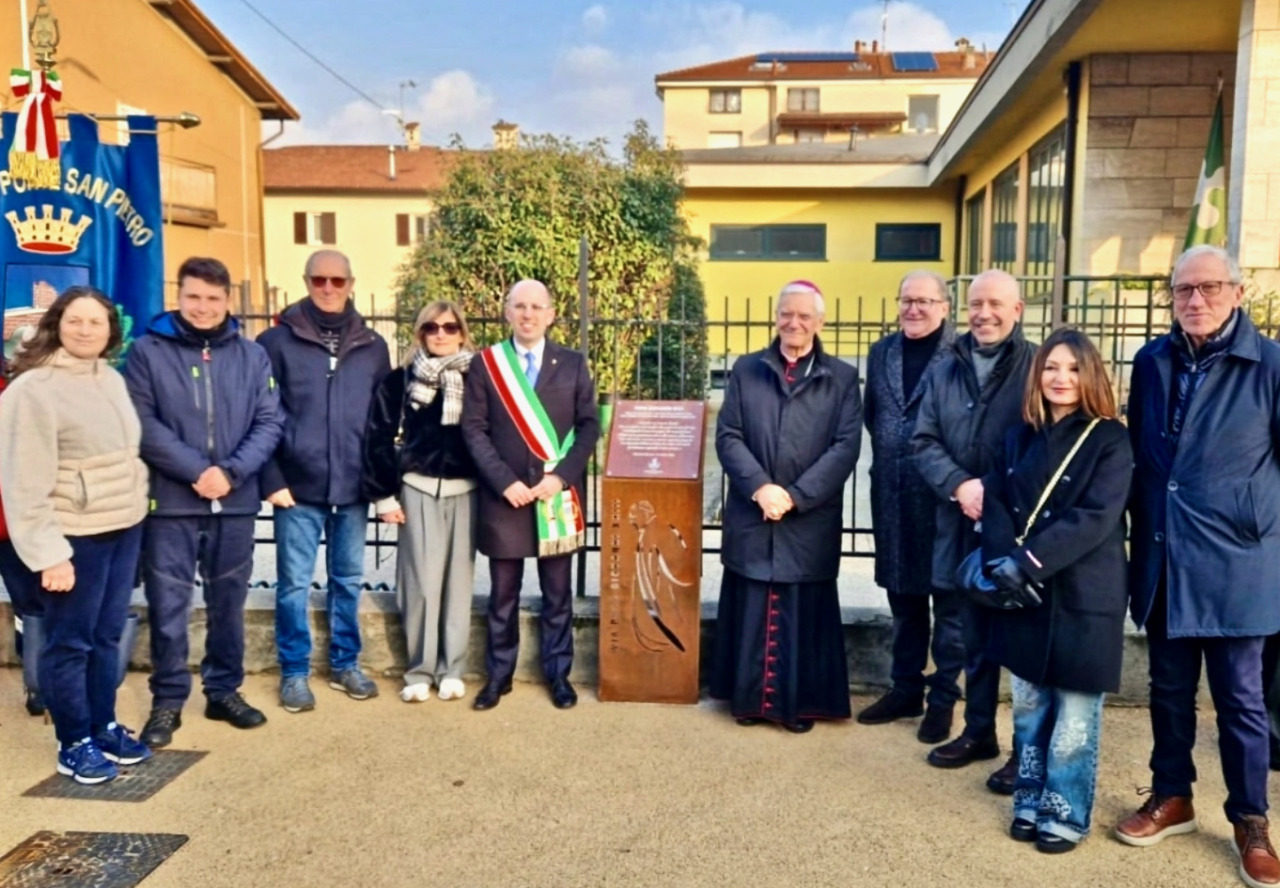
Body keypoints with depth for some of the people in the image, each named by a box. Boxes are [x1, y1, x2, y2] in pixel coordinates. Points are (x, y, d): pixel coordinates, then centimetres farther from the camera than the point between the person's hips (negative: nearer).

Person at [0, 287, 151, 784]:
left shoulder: (112, 379, 8)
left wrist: (138, 505, 10)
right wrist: (48, 552, -18)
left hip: (125, 528, 7)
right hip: (76, 536, -6)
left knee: (107, 636, 15)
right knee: (70, 642, 5)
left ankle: (104, 727, 29)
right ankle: (75, 743, 18)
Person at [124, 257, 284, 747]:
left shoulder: (252, 355, 6)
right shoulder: (147, 351, -1)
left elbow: (270, 423, 1)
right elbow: (142, 424, -8)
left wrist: (230, 472, -13)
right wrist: (196, 471, -17)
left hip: (236, 502, 2)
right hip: (170, 501, -2)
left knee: (228, 604, 12)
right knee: (168, 605, 3)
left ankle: (224, 691, 27)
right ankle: (168, 701, 18)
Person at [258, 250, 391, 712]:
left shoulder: (373, 346, 7)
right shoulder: (278, 341, -2)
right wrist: (272, 479, -9)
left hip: (354, 486, 3)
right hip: (298, 485, -3)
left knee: (348, 580, 13)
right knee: (294, 583, 4)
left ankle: (344, 664, 27)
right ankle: (294, 672, 18)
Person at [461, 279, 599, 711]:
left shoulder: (573, 363, 5)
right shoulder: (485, 363, 2)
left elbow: (589, 425, 2)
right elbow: (474, 429, -2)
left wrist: (561, 477, -11)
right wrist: (504, 481, -12)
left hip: (558, 494, 1)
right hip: (503, 495, 0)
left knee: (557, 594, 10)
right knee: (503, 594, 9)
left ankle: (558, 674, 21)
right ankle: (498, 674, 21)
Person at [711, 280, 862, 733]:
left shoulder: (842, 377, 4)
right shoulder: (746, 370, 8)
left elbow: (846, 446, -4)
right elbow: (727, 436, 1)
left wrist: (796, 495, -13)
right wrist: (760, 487, -14)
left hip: (811, 520, -1)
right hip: (750, 515, 1)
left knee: (804, 614, 6)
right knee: (751, 610, 7)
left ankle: (801, 703, 19)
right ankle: (749, 697, 20)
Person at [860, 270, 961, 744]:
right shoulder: (881, 353, 10)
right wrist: (888, 451, 8)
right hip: (893, 496, 6)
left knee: (948, 600, 7)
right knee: (903, 596, 16)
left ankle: (943, 698, 20)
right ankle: (906, 688, 30)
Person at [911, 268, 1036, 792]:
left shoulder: (1040, 369, -6)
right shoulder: (945, 371, 9)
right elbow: (924, 441, 4)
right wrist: (960, 485, -12)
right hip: (964, 527, 5)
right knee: (976, 640, 17)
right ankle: (978, 732, 32)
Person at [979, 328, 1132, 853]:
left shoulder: (1110, 439, -7)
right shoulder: (1020, 438, 9)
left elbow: (1095, 517, -17)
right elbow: (996, 502, 3)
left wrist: (1028, 560, -21)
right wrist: (1002, 561, -15)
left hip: (1083, 594, -4)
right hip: (1024, 594, 5)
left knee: (1074, 715, 4)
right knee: (1028, 707, 13)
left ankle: (1066, 815, 19)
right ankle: (1031, 803, 27)